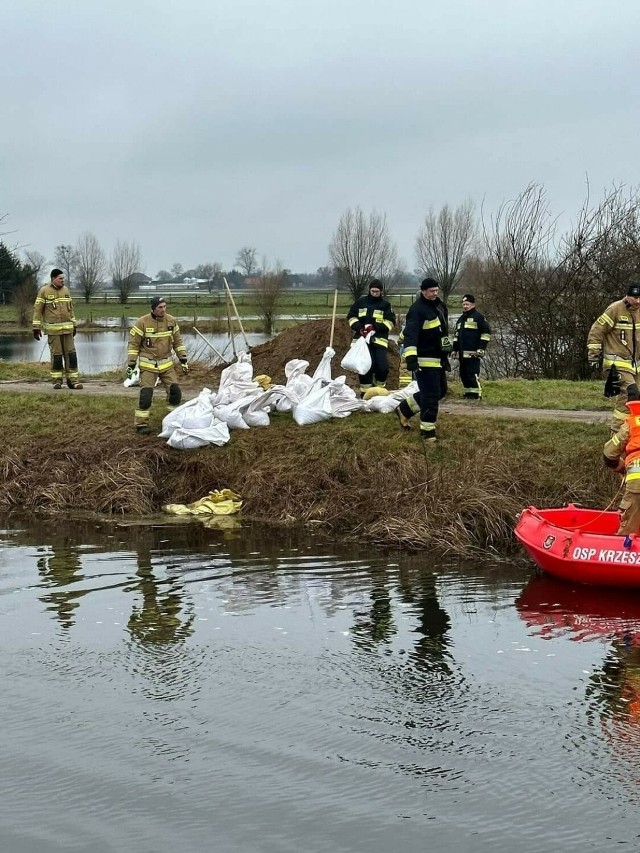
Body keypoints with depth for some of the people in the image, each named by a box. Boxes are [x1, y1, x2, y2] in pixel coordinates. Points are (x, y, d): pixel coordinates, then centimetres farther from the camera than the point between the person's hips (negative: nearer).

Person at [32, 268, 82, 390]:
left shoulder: (65, 290, 10)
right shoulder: (44, 291, -5)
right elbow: (37, 310, -4)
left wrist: (74, 325, 17)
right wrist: (36, 328, -8)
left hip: (67, 328, 4)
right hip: (53, 329, -4)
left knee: (71, 354, 0)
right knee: (56, 355, -1)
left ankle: (73, 380, 3)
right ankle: (57, 380, 10)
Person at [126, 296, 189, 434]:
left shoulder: (171, 321, 1)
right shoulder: (142, 322, -13)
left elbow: (178, 341, 12)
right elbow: (133, 344, -6)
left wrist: (184, 360, 7)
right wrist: (131, 364, -8)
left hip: (166, 363, 4)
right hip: (148, 365, -4)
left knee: (175, 391, 0)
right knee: (146, 394, -13)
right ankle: (141, 423, -2)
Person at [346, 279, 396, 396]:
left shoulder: (385, 304, 5)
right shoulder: (361, 302, 9)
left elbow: (390, 322, 1)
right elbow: (351, 317, 13)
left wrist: (376, 327, -14)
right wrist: (358, 327, -6)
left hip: (379, 339, 0)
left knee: (383, 366, -10)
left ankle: (380, 388, 15)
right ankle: (365, 391, 5)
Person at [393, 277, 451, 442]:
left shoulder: (440, 305, 12)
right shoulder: (417, 309, -17)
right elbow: (410, 334, -27)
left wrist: (448, 345, 30)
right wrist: (410, 357, -36)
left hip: (439, 359, 10)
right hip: (425, 361, -10)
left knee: (441, 390, 18)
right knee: (431, 395, -9)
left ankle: (404, 410, 30)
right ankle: (427, 430, 2)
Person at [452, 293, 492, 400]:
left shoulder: (479, 317, -3)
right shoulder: (460, 319, 22)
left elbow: (486, 333, -7)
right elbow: (456, 335, 29)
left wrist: (481, 348, -13)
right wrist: (455, 349, 22)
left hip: (473, 353, -8)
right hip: (462, 353, 8)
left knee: (472, 374, -13)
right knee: (463, 374, 10)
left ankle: (475, 394, -10)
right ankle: (467, 392, 18)